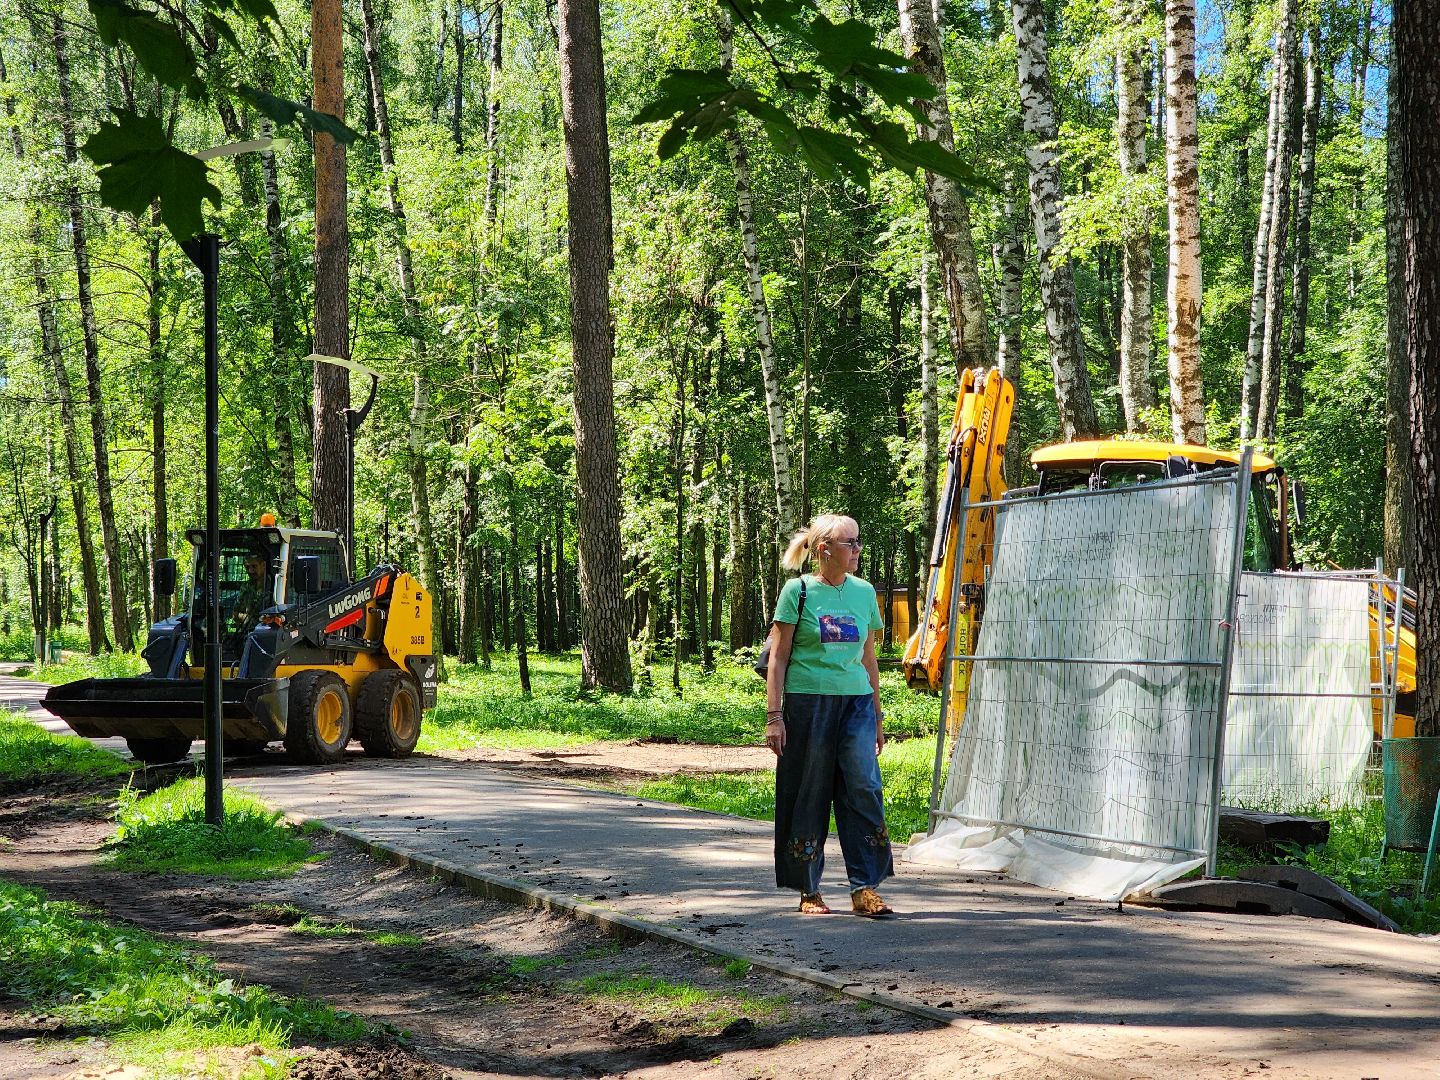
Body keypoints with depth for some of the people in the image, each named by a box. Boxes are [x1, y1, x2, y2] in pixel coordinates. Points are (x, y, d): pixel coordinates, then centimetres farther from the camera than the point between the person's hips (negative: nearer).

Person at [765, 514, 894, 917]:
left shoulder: (863, 592, 10)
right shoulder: (798, 590, -2)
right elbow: (778, 657, -1)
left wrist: (877, 717, 18)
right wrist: (774, 715, -8)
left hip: (855, 702, 3)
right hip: (808, 702, -3)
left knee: (865, 788, -8)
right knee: (809, 794, 2)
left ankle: (864, 888, -3)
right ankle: (809, 891, 13)